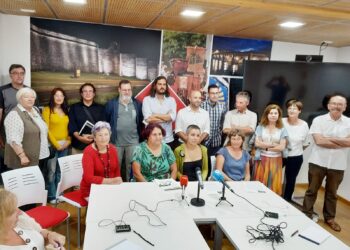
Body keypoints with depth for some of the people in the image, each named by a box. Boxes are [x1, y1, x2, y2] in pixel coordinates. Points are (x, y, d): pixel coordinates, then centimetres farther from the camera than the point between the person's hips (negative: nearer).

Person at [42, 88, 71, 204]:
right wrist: (56, 144, -10)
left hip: (65, 145, 5)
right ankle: (51, 196, 8)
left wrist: (68, 141, -1)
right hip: (52, 145, -5)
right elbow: (46, 129, -8)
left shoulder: (66, 111, 13)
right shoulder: (47, 109, -3)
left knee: (60, 171, 10)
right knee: (51, 171, -4)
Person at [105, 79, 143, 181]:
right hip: (116, 142, -1)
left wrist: (141, 138, 7)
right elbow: (105, 121, 4)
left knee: (132, 167, 7)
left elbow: (141, 122, 9)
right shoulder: (111, 104, 2)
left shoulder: (137, 104, 7)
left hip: (133, 142, 1)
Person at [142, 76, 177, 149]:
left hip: (168, 140, 3)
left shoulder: (171, 100, 6)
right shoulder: (147, 99, -1)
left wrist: (155, 115, -12)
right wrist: (166, 118, -9)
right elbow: (148, 119, -15)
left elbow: (173, 117, -10)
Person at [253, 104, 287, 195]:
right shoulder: (260, 127, 1)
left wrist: (265, 146, -7)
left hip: (275, 160, 1)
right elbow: (257, 143, -7)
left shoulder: (282, 130, 2)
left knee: (274, 185, 6)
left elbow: (282, 147, -5)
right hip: (262, 159, 0)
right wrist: (273, 144, -7)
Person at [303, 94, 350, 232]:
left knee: (332, 193, 16)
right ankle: (306, 215, 22)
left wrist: (329, 138, -15)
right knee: (312, 191, 9)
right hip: (318, 162, -2)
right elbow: (319, 141, -15)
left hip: (338, 165, 2)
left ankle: (329, 218, 32)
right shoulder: (318, 120, -5)